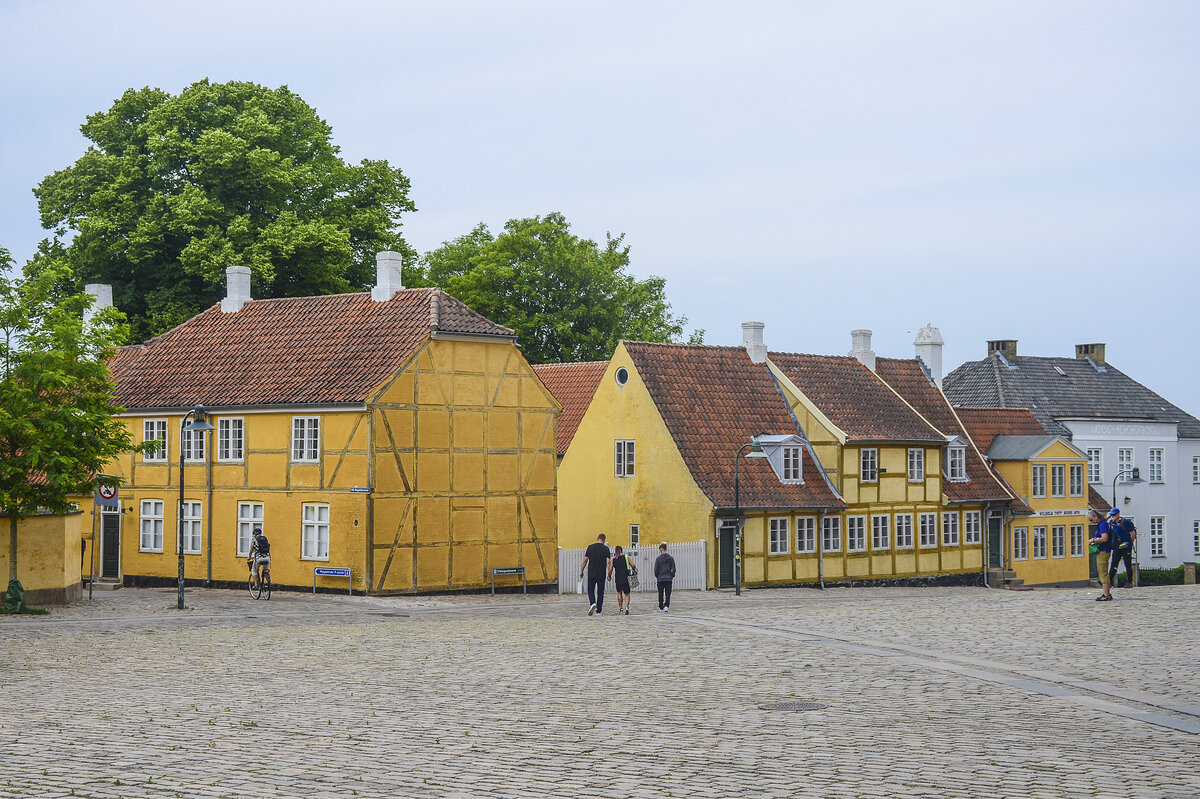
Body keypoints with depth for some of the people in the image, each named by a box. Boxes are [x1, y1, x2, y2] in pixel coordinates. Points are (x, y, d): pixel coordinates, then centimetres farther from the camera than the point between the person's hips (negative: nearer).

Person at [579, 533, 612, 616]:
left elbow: (585, 560, 1)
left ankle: (593, 603, -16)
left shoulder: (590, 547, 0)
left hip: (591, 574, 0)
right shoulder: (605, 549, -3)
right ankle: (599, 611, 8)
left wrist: (581, 571, 9)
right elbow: (608, 562, -9)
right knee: (600, 592, 8)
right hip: (601, 574, 0)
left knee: (590, 590, 11)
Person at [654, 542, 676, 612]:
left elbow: (656, 569, -6)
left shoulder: (658, 558, -8)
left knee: (661, 593, 12)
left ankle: (661, 607, 21)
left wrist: (656, 576, 10)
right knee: (668, 593, 1)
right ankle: (666, 606, -19)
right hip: (669, 579, 1)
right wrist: (672, 576, 13)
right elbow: (673, 569, 0)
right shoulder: (671, 558, -2)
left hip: (660, 579, -1)